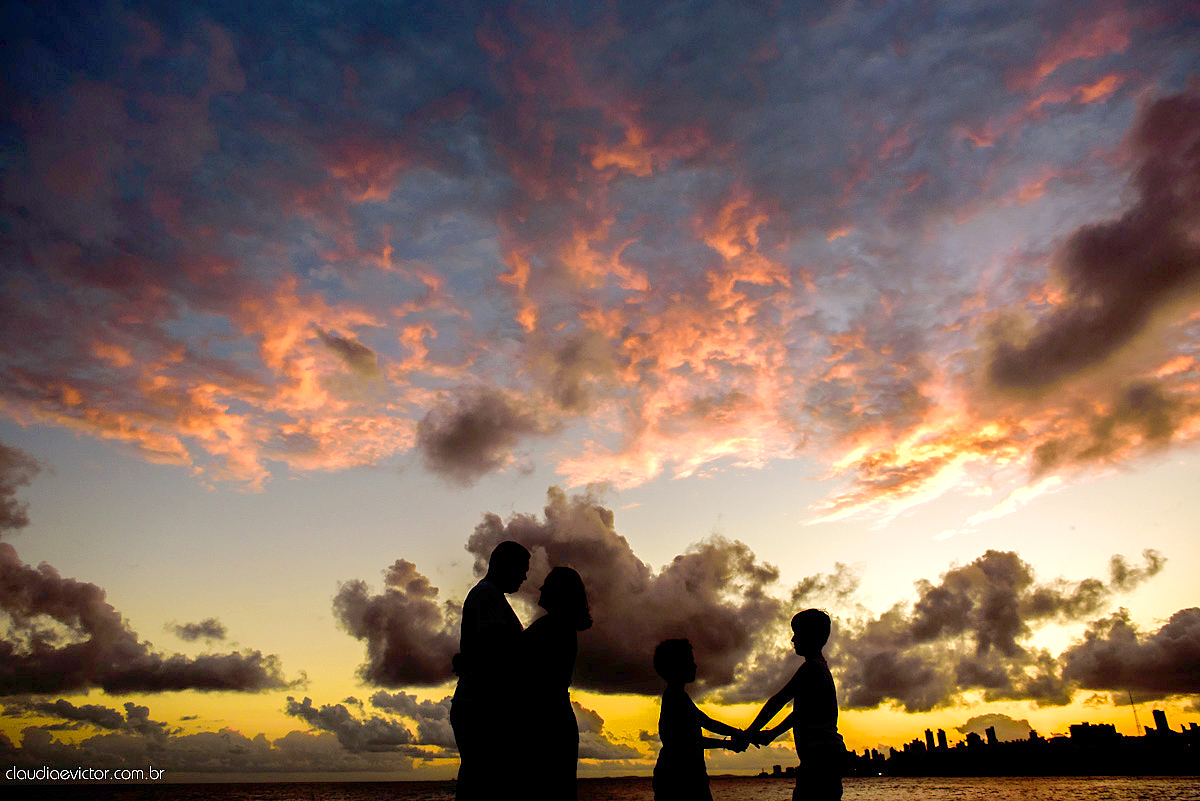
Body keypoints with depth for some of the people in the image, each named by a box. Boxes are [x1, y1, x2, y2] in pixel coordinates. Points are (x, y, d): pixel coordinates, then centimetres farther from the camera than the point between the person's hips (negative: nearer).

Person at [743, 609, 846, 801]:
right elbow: (801, 711, 30)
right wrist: (773, 733, 34)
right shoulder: (821, 667, 22)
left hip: (821, 754, -10)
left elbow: (777, 701, -11)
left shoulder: (812, 667, -10)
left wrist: (751, 732, -1)